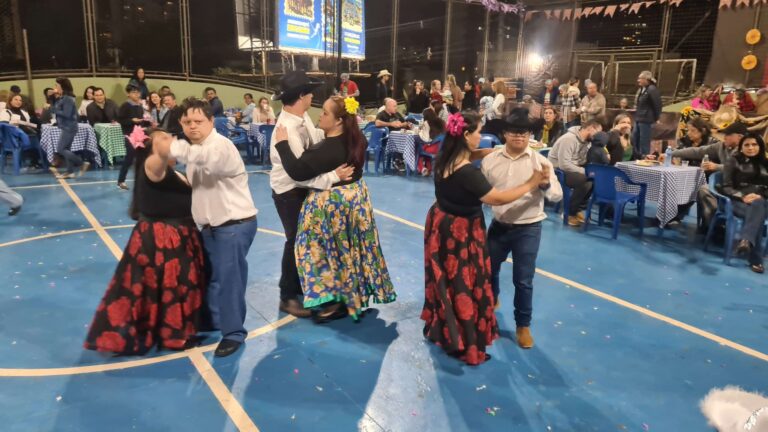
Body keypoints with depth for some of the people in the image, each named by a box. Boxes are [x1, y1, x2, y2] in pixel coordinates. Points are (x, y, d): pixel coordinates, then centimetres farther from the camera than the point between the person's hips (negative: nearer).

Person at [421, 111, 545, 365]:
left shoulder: (444, 158, -4)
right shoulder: (467, 173, -30)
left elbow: (472, 154, 13)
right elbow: (498, 199, -24)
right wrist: (531, 184, -14)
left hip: (442, 225, 9)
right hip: (460, 233, -9)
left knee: (447, 282, 24)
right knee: (464, 288, 6)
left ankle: (441, 330, 42)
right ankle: (467, 347, 23)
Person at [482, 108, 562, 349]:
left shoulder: (539, 162, -10)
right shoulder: (490, 160, -3)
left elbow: (557, 196, -13)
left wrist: (546, 184, -33)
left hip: (528, 229, -3)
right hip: (498, 225, 3)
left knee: (523, 280, 3)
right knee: (488, 268, 21)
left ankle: (523, 325, 24)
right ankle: (491, 300, 53)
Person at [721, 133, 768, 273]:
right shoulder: (733, 162, 12)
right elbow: (726, 187, 3)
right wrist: (743, 196, -16)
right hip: (738, 201, -2)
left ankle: (746, 241, -62)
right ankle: (755, 259, -44)